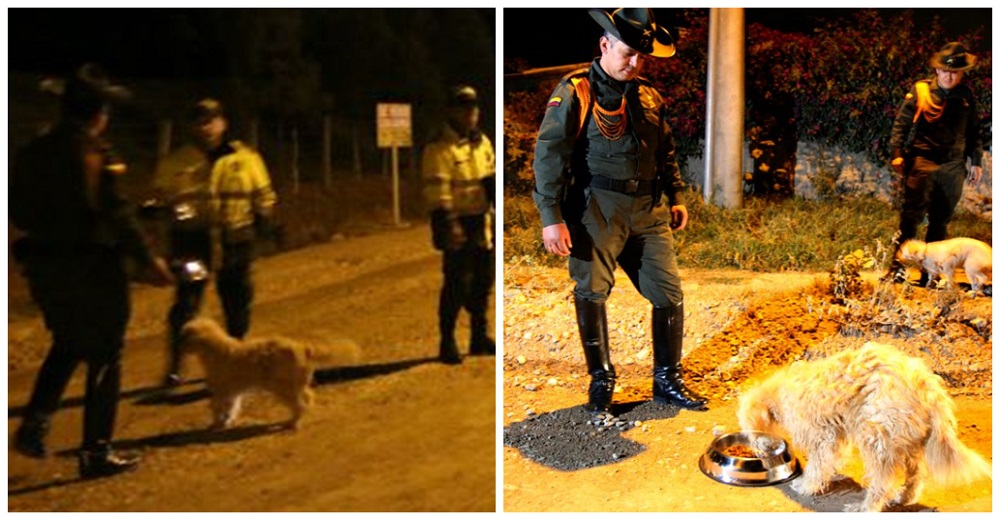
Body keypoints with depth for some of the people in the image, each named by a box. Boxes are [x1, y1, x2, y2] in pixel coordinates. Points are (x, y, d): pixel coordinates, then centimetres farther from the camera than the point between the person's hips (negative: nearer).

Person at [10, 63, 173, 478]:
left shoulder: (32, 153, 7)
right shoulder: (94, 152, -15)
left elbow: (15, 210, 13)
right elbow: (116, 214, -19)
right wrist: (148, 260, -13)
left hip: (44, 264, 7)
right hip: (92, 266, -7)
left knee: (67, 344, 26)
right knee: (104, 357, 5)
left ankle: (34, 424, 14)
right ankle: (96, 452, 10)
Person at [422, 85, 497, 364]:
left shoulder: (482, 143, 13)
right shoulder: (439, 150, -11)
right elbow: (437, 192, -17)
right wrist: (449, 225, -23)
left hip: (482, 223, 7)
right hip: (457, 224, -7)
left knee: (483, 281, 13)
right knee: (457, 284, -6)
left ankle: (480, 337, 26)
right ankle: (447, 341, 6)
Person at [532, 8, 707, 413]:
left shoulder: (649, 98, 14)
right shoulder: (574, 93, -5)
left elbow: (666, 151, 26)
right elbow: (549, 154, -11)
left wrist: (675, 197, 19)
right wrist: (552, 216, -16)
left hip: (648, 211, 6)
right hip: (598, 208, -5)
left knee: (669, 294, 4)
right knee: (591, 292, -1)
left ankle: (667, 381, 19)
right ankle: (601, 380, 18)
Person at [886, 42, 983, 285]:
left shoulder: (966, 96, 11)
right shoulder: (920, 91, 0)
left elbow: (973, 131, 19)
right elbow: (901, 123, -2)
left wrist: (976, 161, 17)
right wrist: (897, 154, -11)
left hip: (953, 166, 4)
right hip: (922, 160, -4)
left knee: (942, 219, 6)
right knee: (913, 212, -12)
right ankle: (899, 266, -9)